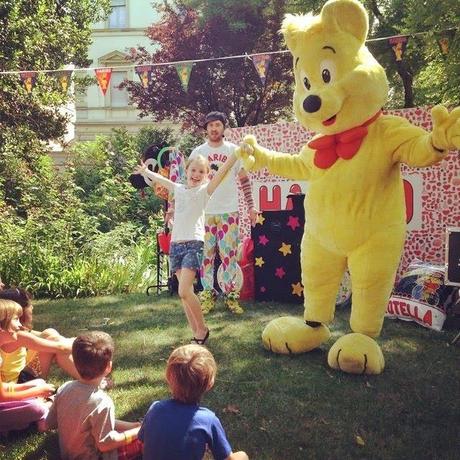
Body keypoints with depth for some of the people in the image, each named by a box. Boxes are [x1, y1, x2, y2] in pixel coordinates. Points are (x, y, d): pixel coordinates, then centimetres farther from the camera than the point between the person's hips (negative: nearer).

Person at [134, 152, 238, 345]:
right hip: (175, 244, 5)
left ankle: (202, 329, 3)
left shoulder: (204, 190, 3)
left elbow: (223, 171, -9)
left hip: (193, 244, -5)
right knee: (186, 292, 4)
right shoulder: (178, 189, 16)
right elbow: (159, 178, 34)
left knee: (184, 291, -15)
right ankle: (197, 333, 10)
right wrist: (144, 171, 49)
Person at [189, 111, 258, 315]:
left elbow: (244, 180, 8)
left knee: (229, 254, 1)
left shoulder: (234, 150, 5)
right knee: (206, 255, 4)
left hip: (229, 212, -1)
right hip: (204, 212, 1)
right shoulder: (197, 152, 6)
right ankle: (208, 294, 15)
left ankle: (230, 294, 13)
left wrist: (251, 206, 1)